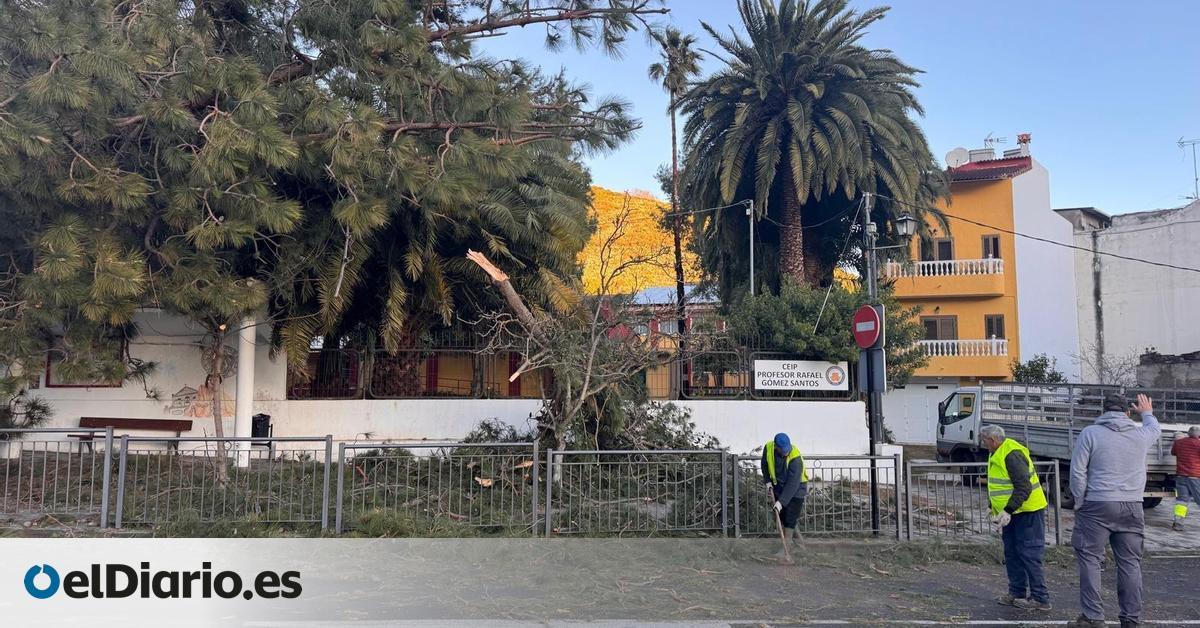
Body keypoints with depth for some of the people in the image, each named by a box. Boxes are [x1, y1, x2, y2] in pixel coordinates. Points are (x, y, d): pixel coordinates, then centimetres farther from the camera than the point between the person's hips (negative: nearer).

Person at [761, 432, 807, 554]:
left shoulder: (795, 457, -33)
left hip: (796, 487, -5)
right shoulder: (768, 448, -18)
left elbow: (793, 483, -34)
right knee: (782, 516, 10)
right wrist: (768, 481, -5)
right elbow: (764, 464, 5)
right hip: (778, 486, 5)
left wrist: (781, 501, -36)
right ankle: (796, 535, 35)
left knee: (790, 518, -7)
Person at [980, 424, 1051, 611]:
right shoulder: (997, 455, 12)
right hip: (1011, 513, 10)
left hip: (1027, 512, -10)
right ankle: (1017, 593, 22)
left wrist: (1008, 510, -28)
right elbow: (998, 486, 22)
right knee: (1011, 554, 13)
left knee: (1028, 554, -7)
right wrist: (995, 510, 20)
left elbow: (1024, 487, -26)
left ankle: (1040, 598, -1)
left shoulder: (1012, 454, -21)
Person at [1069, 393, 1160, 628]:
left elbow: (1077, 472, -8)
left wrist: (1079, 501, 3)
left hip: (1097, 505, -3)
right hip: (1132, 507, 3)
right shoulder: (1141, 435, 5)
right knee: (1130, 563, 9)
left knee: (1090, 560, 3)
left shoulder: (1090, 433, -5)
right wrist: (1148, 413, 52)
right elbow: (1156, 430, 32)